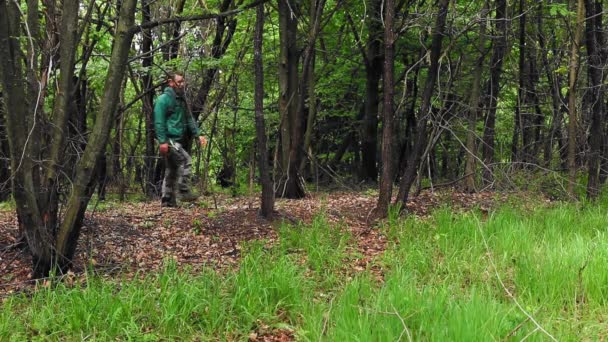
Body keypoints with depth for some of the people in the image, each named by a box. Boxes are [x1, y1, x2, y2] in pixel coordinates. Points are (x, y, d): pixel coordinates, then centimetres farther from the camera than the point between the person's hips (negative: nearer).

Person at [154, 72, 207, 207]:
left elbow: (189, 119, 20)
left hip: (177, 140, 9)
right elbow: (159, 121, -14)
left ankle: (167, 200, 15)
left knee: (172, 171, 10)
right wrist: (162, 141, -21)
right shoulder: (164, 99, -8)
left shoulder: (181, 100, 19)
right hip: (169, 139, -9)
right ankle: (184, 192, -18)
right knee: (185, 160, -20)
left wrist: (198, 134, 7)